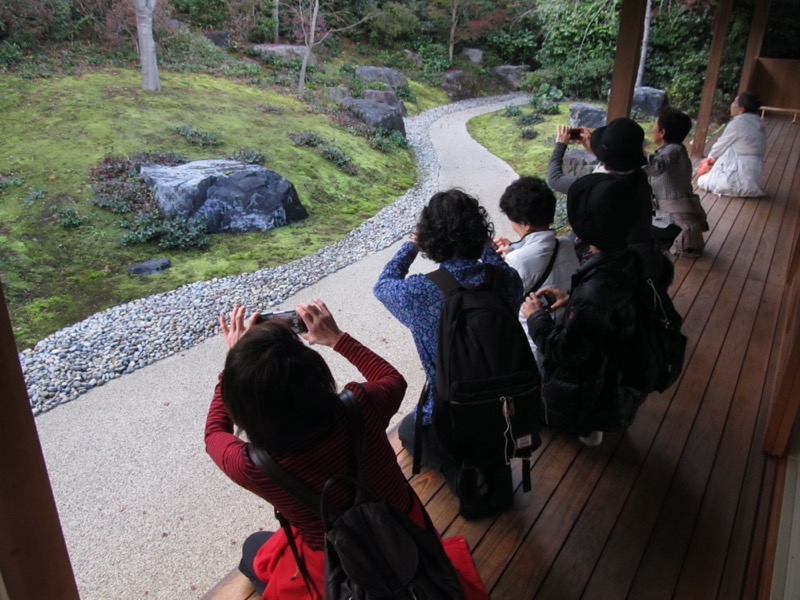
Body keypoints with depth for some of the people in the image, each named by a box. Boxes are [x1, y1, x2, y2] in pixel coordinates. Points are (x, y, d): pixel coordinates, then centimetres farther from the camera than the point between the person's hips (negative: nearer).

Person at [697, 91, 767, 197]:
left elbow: (721, 144, -2)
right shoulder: (759, 124, 11)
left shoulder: (738, 123, -14)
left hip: (741, 177, -8)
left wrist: (711, 157, 21)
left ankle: (739, 188, -6)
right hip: (754, 176, 8)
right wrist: (716, 158, 23)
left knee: (701, 181, 2)